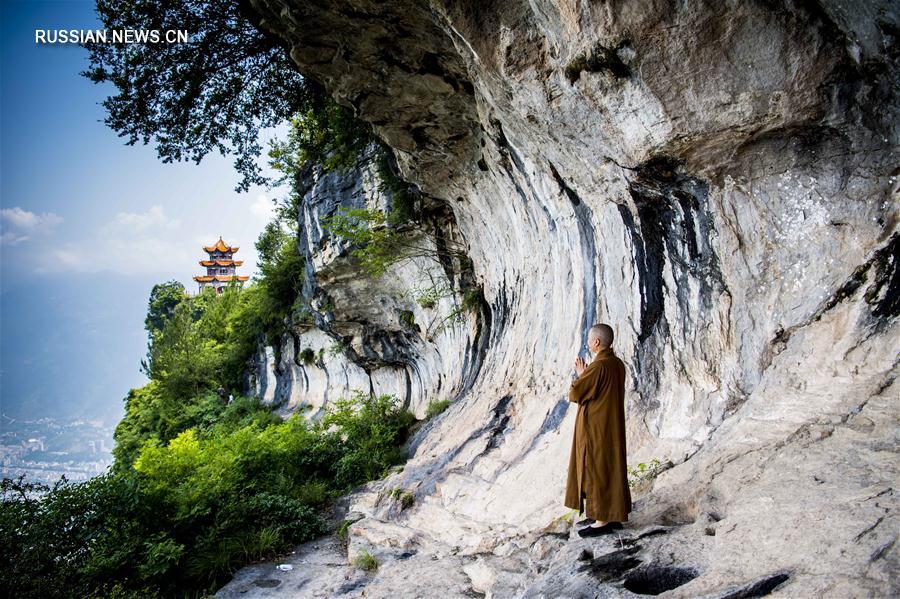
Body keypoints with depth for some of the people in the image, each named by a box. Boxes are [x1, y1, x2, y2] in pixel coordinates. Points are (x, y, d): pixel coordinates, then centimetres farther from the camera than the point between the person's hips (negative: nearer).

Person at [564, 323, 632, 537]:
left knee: (595, 471, 0)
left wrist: (580, 375, -2)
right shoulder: (618, 364, 6)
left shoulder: (598, 366, -23)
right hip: (612, 426, 9)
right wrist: (586, 374, 9)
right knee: (611, 468, 16)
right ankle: (613, 515, 25)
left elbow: (575, 393, -17)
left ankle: (602, 521, 7)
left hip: (595, 427, -9)